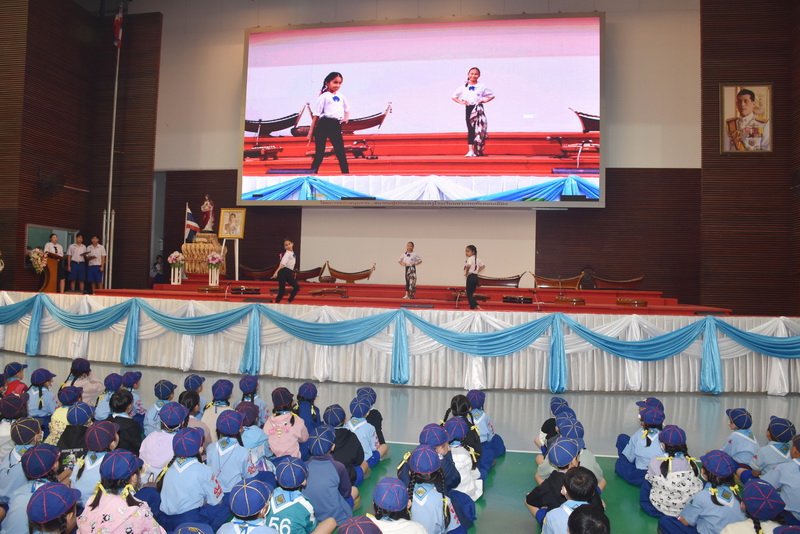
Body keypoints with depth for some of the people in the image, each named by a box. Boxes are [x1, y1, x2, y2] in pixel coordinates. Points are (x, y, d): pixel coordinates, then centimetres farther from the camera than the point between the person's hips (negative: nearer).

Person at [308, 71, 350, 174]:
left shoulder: (341, 96, 15)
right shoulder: (324, 97, -1)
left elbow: (347, 109, 34)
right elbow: (315, 115, -2)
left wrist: (346, 118, 14)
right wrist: (311, 132, -5)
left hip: (336, 126, 5)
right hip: (324, 125, -5)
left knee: (341, 152, 5)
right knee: (319, 153, -3)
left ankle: (346, 173, 12)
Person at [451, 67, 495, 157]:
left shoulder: (482, 87, 6)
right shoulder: (464, 87, 9)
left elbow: (492, 95, 15)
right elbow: (454, 97, 15)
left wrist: (485, 100, 0)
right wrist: (461, 102, 0)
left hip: (478, 108, -1)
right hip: (469, 109, 1)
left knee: (478, 129, -4)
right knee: (470, 130, -2)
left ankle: (478, 150, 6)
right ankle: (471, 150, -3)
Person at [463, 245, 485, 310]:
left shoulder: (470, 259, -13)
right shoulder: (477, 259, 13)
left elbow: (468, 266, -34)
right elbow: (483, 266, 25)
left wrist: (466, 273, -18)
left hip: (470, 277, -8)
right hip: (476, 277, 8)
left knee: (469, 294, -3)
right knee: (471, 294, 16)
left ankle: (477, 307, -14)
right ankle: (472, 308, 16)